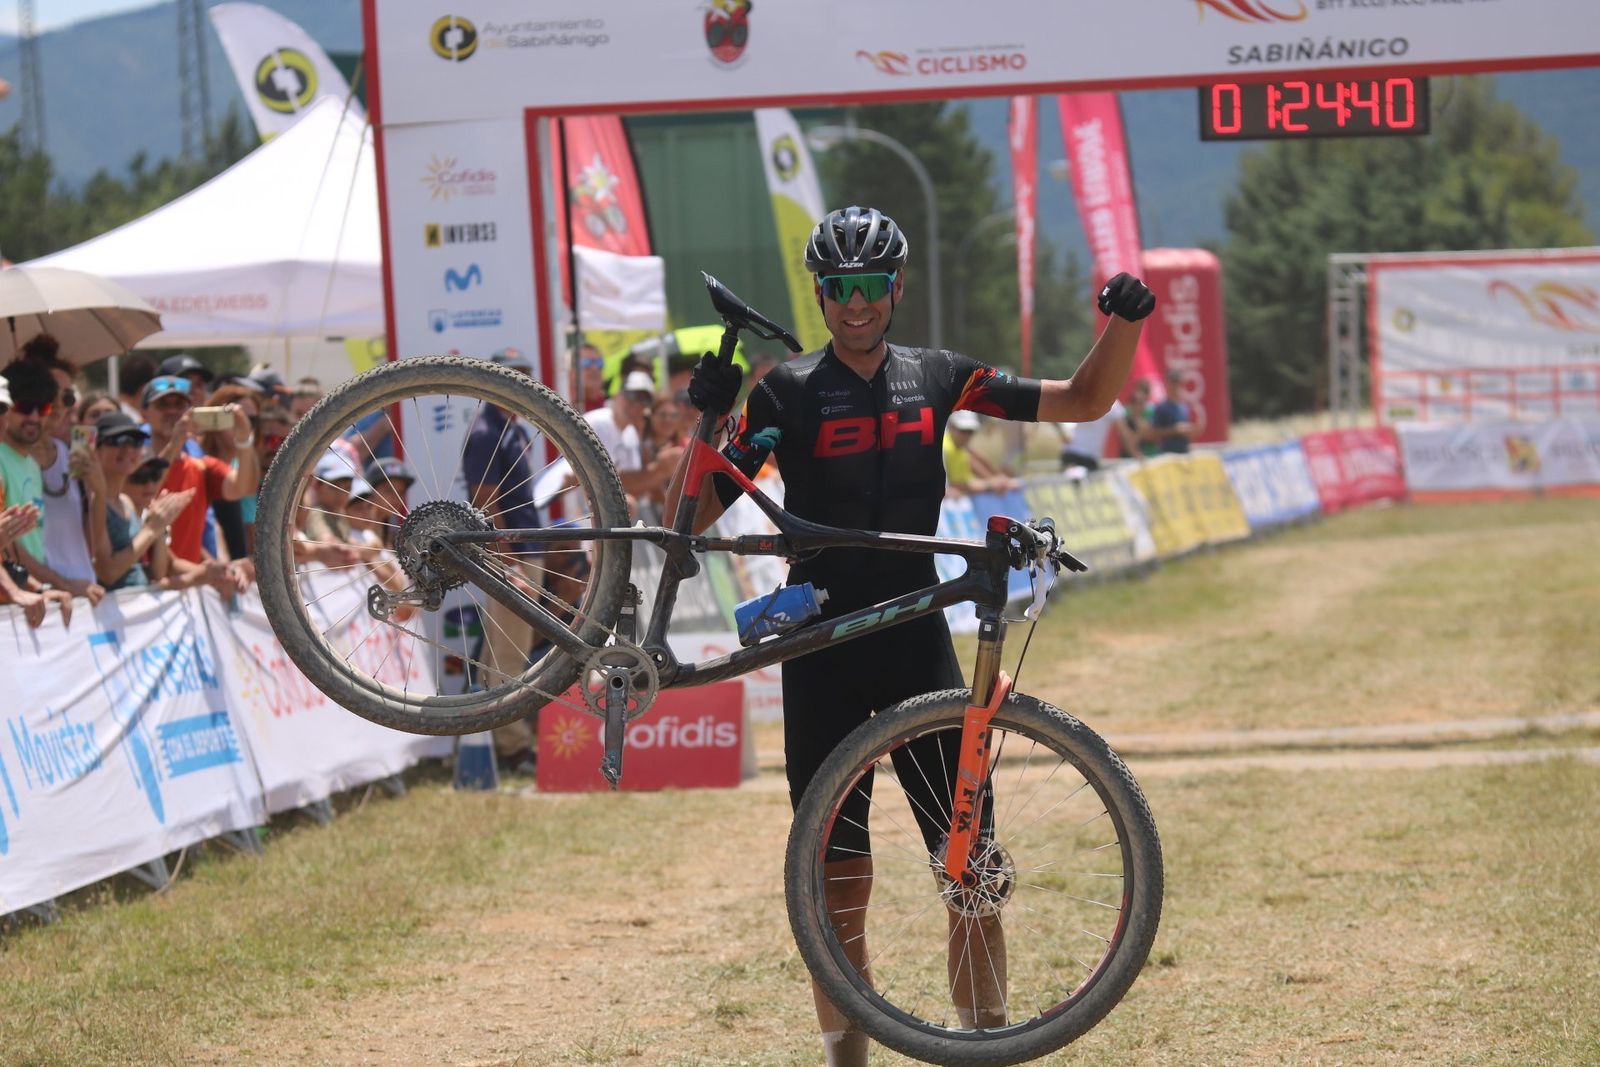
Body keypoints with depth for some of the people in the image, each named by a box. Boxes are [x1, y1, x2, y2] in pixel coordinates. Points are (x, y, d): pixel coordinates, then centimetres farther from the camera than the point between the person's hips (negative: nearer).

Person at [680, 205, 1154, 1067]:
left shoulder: (937, 377, 7)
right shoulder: (788, 392, -3)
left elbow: (1084, 400, 10)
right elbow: (696, 514, -7)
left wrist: (1124, 324, -6)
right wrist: (710, 421, -22)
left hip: (918, 640, 2)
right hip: (823, 649, -2)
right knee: (839, 878, 1)